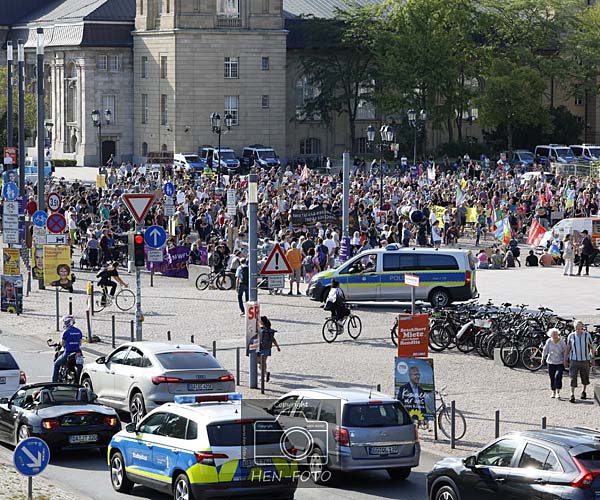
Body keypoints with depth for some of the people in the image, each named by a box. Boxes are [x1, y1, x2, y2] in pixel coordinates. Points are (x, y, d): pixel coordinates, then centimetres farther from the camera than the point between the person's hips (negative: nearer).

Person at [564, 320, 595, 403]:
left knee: (585, 378, 13)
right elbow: (568, 349, 6)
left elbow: (591, 347, 7)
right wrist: (565, 360, 5)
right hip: (574, 361, -1)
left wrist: (593, 359, 5)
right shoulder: (571, 336, -3)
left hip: (585, 360, 1)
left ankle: (584, 392, 36)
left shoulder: (587, 335, -4)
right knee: (573, 378, -10)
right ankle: (572, 395, -9)